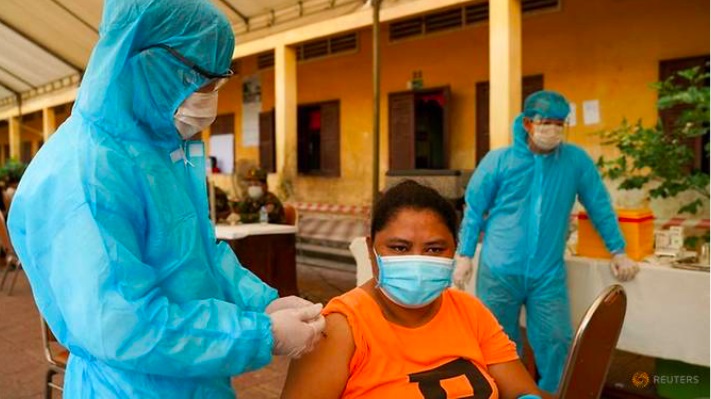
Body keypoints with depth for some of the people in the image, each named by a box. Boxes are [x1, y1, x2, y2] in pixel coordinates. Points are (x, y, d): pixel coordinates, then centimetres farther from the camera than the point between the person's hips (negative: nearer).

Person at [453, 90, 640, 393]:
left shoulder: (577, 160, 0)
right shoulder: (498, 160, -3)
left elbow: (600, 207, 9)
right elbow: (474, 210, 3)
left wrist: (618, 251, 10)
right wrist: (465, 256, 2)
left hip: (549, 273, 1)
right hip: (499, 271, 0)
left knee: (556, 343, 3)